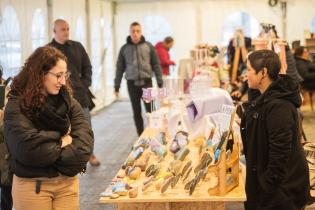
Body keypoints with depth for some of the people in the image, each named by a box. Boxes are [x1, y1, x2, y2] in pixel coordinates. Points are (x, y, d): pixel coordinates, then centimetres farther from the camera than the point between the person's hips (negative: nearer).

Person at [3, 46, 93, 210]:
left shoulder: (69, 102, 3)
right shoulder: (17, 106, -10)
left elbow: (84, 145, -9)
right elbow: (28, 149, -24)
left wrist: (48, 153, -18)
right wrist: (61, 143, -11)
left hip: (68, 183, 4)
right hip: (32, 186, -4)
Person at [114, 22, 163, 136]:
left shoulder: (148, 46, 3)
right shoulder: (124, 48, 4)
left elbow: (156, 65, 3)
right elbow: (120, 68, 7)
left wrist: (160, 83, -2)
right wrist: (117, 86, 5)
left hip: (147, 82, -1)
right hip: (132, 83, 1)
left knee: (151, 110, -3)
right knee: (137, 112, 5)